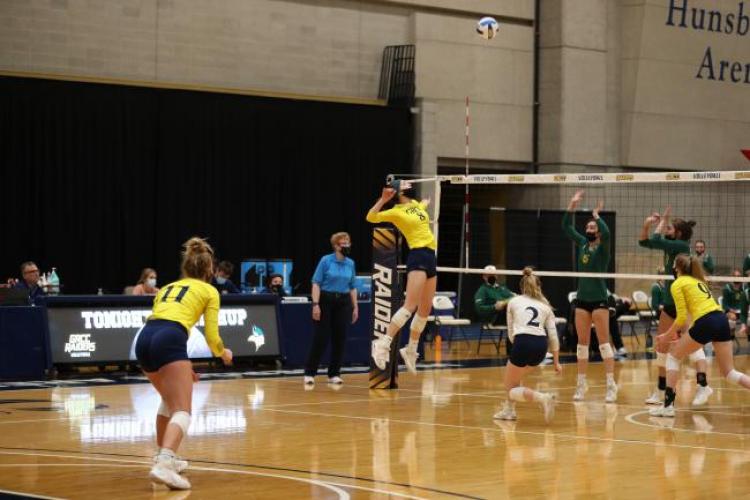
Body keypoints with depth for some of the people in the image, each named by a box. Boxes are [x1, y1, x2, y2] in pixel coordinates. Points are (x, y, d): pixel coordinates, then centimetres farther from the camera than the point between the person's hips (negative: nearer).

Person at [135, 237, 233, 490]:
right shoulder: (209, 290, 18)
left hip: (144, 339, 6)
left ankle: (165, 457, 34)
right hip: (169, 339, -6)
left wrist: (181, 365, 41)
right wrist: (224, 353, 35)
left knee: (170, 398, 31)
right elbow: (211, 336, 12)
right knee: (182, 411, -10)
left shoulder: (168, 287, 32)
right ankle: (163, 464, -34)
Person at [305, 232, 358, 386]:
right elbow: (316, 283, -8)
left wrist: (355, 306, 9)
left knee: (340, 338, 2)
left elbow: (352, 287, 14)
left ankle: (334, 374, 11)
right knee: (320, 338, -6)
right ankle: (309, 373, 2)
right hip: (326, 300, -4)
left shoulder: (350, 264, 8)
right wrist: (315, 304, -16)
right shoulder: (326, 261, -6)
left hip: (343, 303, 4)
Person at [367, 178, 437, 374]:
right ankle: (383, 343, -22)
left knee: (425, 309, 8)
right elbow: (371, 217, -20)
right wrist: (383, 199, -27)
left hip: (430, 257, 8)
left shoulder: (416, 205, 16)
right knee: (410, 305, -20)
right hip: (417, 257, -8)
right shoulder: (396, 211, -5)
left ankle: (411, 349, 17)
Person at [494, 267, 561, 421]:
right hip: (541, 346, 4)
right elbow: (553, 336, 15)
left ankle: (543, 398, -19)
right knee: (514, 374, 33)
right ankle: (509, 410, 27)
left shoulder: (513, 302, 18)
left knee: (511, 389, 7)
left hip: (522, 343, -4)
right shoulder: (545, 305, 22)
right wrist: (556, 362, 20)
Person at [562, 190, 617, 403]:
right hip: (582, 299, 6)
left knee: (604, 342, -7)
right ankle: (581, 384, 11)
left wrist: (596, 215, -16)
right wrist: (572, 205, -1)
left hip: (599, 299, -6)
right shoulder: (583, 243, 9)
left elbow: (606, 233, -28)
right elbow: (566, 227, 8)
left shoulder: (602, 247, -6)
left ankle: (611, 385, -6)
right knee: (582, 343, 7)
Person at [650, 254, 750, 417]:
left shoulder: (677, 284, 5)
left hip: (706, 323, -7)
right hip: (722, 319, 7)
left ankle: (668, 405, 4)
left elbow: (682, 317, -2)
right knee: (729, 373, 11)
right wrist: (678, 332, 33)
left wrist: (666, 336, 10)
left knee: (673, 356, 12)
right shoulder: (698, 280, 28)